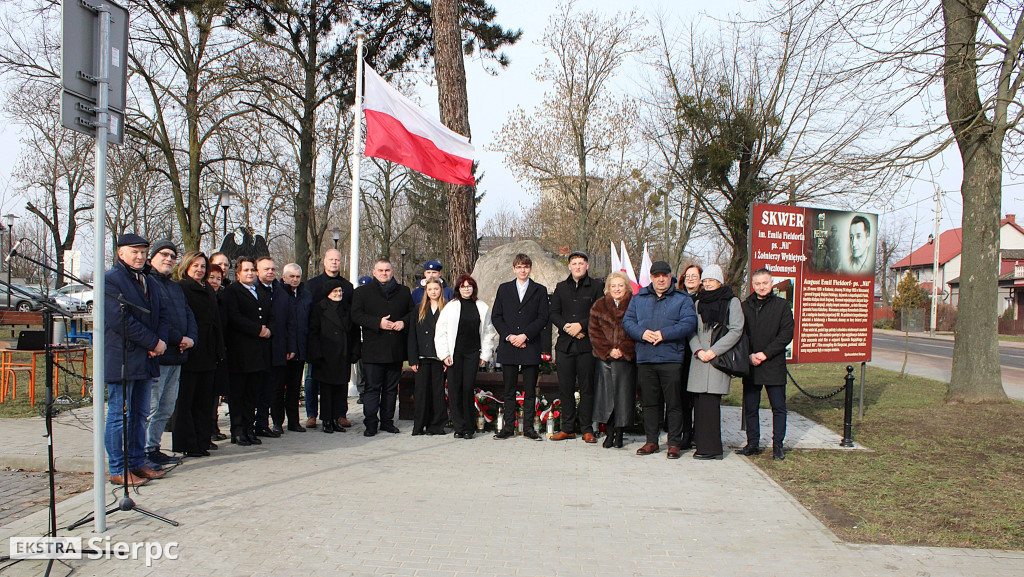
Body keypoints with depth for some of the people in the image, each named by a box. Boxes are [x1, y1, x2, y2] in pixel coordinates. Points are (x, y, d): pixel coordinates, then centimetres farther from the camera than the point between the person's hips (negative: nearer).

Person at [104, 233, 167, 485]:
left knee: (140, 415, 12)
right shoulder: (110, 280, -8)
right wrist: (153, 342, -14)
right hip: (122, 359, -8)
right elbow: (121, 320, -17)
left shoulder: (146, 280, 18)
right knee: (119, 416, -2)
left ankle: (138, 463, 20)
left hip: (146, 359, 8)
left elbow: (159, 313, 20)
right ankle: (118, 470, 4)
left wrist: (159, 341, 0)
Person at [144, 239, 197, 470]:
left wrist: (191, 338, -3)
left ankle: (153, 448, 21)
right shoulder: (145, 282, -5)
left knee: (166, 408, 13)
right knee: (150, 407, -7)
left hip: (175, 356, 9)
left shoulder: (175, 287, 23)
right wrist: (177, 339, -14)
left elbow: (188, 315, 17)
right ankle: (144, 452, -1)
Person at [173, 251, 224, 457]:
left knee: (204, 401, 10)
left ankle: (202, 440, 17)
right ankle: (186, 444, 4)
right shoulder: (180, 288, -4)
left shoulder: (208, 291, 18)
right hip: (188, 355, -7)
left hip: (207, 355, 7)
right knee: (185, 401, -1)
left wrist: (219, 350, 13)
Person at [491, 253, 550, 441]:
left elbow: (543, 318, 0)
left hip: (531, 347, -1)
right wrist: (509, 336, -7)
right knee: (509, 390, 4)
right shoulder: (504, 289, 12)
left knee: (530, 390, 2)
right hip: (508, 348, 1)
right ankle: (508, 427, 9)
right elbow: (496, 317, 7)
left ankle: (528, 427, 9)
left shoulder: (540, 290, 8)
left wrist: (525, 335, -11)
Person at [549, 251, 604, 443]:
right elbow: (554, 314, 9)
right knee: (565, 388, 4)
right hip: (565, 344, 3)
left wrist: (581, 325, -13)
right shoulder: (561, 288, 14)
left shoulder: (596, 287, 4)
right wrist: (567, 326, -9)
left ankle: (587, 429, 7)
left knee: (587, 388, 0)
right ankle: (568, 428, 13)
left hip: (587, 343, -3)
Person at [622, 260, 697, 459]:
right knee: (649, 402, 9)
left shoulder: (682, 299, 5)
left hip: (671, 359, -3)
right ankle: (651, 441, 18)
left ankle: (674, 443, 7)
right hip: (645, 359, 3)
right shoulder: (638, 298, 15)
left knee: (674, 403, -1)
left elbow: (689, 323, -7)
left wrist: (664, 334, -16)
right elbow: (627, 321, 8)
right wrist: (642, 333, -12)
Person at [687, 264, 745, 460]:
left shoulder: (732, 302, 3)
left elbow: (736, 330, -5)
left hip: (719, 358, -5)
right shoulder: (698, 302, 16)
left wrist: (714, 350, -12)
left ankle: (711, 448, -4)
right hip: (700, 360, 5)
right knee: (699, 402, 2)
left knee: (710, 402, -9)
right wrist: (698, 350, -6)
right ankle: (703, 444, 10)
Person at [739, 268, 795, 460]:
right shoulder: (744, 306, 8)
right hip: (750, 366, 2)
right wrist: (749, 355, -9)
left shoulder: (782, 306, 2)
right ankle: (753, 444, 17)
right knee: (750, 407, 7)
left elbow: (786, 334, -5)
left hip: (774, 365, -2)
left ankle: (777, 445, 11)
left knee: (778, 407, 2)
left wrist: (765, 354, -13)